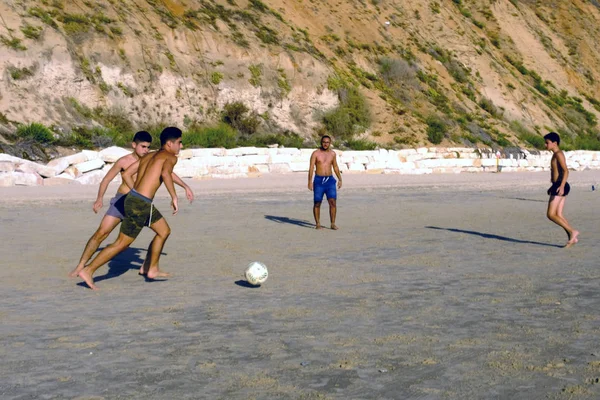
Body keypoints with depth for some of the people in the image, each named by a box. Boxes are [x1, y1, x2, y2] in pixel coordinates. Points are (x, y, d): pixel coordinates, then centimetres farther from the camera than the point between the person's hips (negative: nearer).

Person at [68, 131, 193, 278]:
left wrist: (185, 186, 13)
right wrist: (100, 198, -17)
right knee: (101, 233, -13)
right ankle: (80, 266, -2)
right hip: (122, 200, -4)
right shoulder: (124, 161, -7)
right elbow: (106, 179, -4)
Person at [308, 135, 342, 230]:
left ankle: (333, 224, -1)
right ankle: (318, 224, 13)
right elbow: (311, 168, -7)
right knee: (317, 203, 2)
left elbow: (335, 167, 19)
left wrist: (340, 179, 16)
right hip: (319, 180, -2)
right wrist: (310, 181, -15)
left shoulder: (332, 153, 9)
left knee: (332, 202, -8)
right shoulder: (316, 153, -2)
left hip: (330, 180, 2)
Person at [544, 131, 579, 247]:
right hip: (558, 187, 10)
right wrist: (553, 186, 34)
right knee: (558, 215, 9)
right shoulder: (556, 155, 19)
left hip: (560, 187, -10)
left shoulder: (558, 154, -11)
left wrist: (561, 186, -33)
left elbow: (566, 171, -22)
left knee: (551, 215, -10)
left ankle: (572, 231, -9)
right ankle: (572, 238, 8)